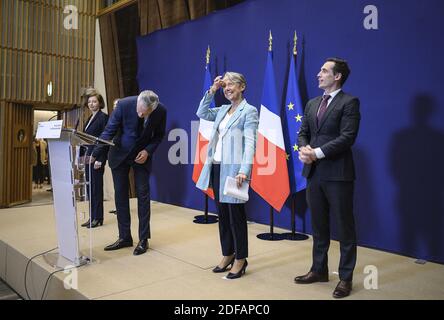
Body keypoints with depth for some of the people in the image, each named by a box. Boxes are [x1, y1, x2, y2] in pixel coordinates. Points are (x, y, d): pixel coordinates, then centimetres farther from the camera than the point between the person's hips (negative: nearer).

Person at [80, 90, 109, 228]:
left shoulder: (104, 117, -7)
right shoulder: (90, 118, 17)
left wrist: (100, 159, -19)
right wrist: (82, 155, 11)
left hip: (97, 157, -8)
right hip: (88, 157, 8)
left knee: (96, 187, -3)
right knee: (90, 187, 10)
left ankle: (98, 218, 6)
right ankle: (92, 217, 18)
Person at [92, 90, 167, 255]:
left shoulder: (161, 111, -19)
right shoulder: (124, 104, -23)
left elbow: (159, 135, -2)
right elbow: (109, 132, -17)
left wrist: (148, 151, -17)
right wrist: (94, 155, -23)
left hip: (142, 155, 0)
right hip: (120, 153, 1)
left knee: (143, 195, -2)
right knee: (120, 195, 4)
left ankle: (143, 239, 9)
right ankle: (124, 237, 16)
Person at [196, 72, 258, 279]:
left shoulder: (249, 111, -5)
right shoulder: (223, 110, 15)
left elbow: (250, 143, -13)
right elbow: (201, 113, 21)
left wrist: (244, 170, -24)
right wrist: (211, 91, 13)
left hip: (233, 169, -7)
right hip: (216, 168, 7)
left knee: (236, 214, 1)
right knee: (222, 213, 13)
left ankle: (240, 259, 14)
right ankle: (227, 254, 27)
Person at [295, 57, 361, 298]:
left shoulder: (349, 102, -6)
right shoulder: (312, 104, 16)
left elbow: (347, 137, -16)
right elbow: (303, 132, 14)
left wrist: (317, 152, -19)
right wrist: (303, 148, -8)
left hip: (337, 173, -7)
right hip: (314, 172, 7)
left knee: (344, 227, 4)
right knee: (318, 225, 16)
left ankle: (345, 277, 17)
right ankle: (319, 270, 30)